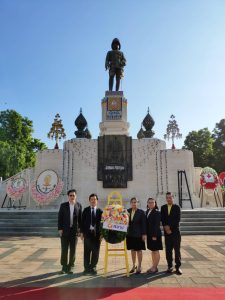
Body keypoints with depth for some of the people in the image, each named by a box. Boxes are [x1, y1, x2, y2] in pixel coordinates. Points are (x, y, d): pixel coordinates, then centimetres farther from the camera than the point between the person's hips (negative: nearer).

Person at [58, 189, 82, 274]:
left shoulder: (79, 205, 1)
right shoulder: (63, 205, 0)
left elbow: (80, 218, 1)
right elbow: (60, 217, -1)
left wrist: (80, 228, -3)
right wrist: (60, 229, -6)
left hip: (74, 230, 1)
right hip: (65, 230, 0)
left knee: (73, 250, 8)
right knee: (64, 249, 7)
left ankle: (71, 266, 23)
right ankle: (64, 266, 22)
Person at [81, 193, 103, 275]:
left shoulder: (100, 211, 2)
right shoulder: (85, 210, 3)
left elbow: (101, 222, 1)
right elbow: (83, 222, 2)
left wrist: (101, 234, -4)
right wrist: (82, 232, -4)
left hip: (97, 234, 0)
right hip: (87, 234, 0)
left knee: (95, 252, 8)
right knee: (87, 252, 7)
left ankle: (93, 268, 23)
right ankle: (87, 268, 21)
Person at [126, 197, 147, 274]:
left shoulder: (141, 212, -8)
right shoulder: (127, 211, 0)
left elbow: (143, 224, -8)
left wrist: (144, 234, -11)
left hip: (138, 234, -3)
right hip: (130, 234, 3)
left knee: (139, 250, 7)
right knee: (132, 250, 14)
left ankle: (139, 267, 20)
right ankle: (134, 266, 28)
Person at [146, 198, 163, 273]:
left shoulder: (157, 212, -13)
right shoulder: (147, 211, 9)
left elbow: (157, 224, -18)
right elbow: (146, 223, 10)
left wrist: (154, 235, -20)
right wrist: (146, 233, 8)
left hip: (155, 234, -7)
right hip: (149, 234, 7)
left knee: (156, 251, 4)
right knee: (152, 250, 16)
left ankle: (155, 267, 14)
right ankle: (153, 266, 26)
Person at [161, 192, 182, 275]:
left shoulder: (177, 207, -1)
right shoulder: (163, 207, 9)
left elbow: (178, 219, -8)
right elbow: (162, 219, 5)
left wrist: (170, 227, -12)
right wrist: (165, 227, -10)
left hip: (175, 231, -2)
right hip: (167, 231, 3)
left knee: (177, 249, 0)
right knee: (168, 250, 6)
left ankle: (178, 267, 9)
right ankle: (170, 266, 16)